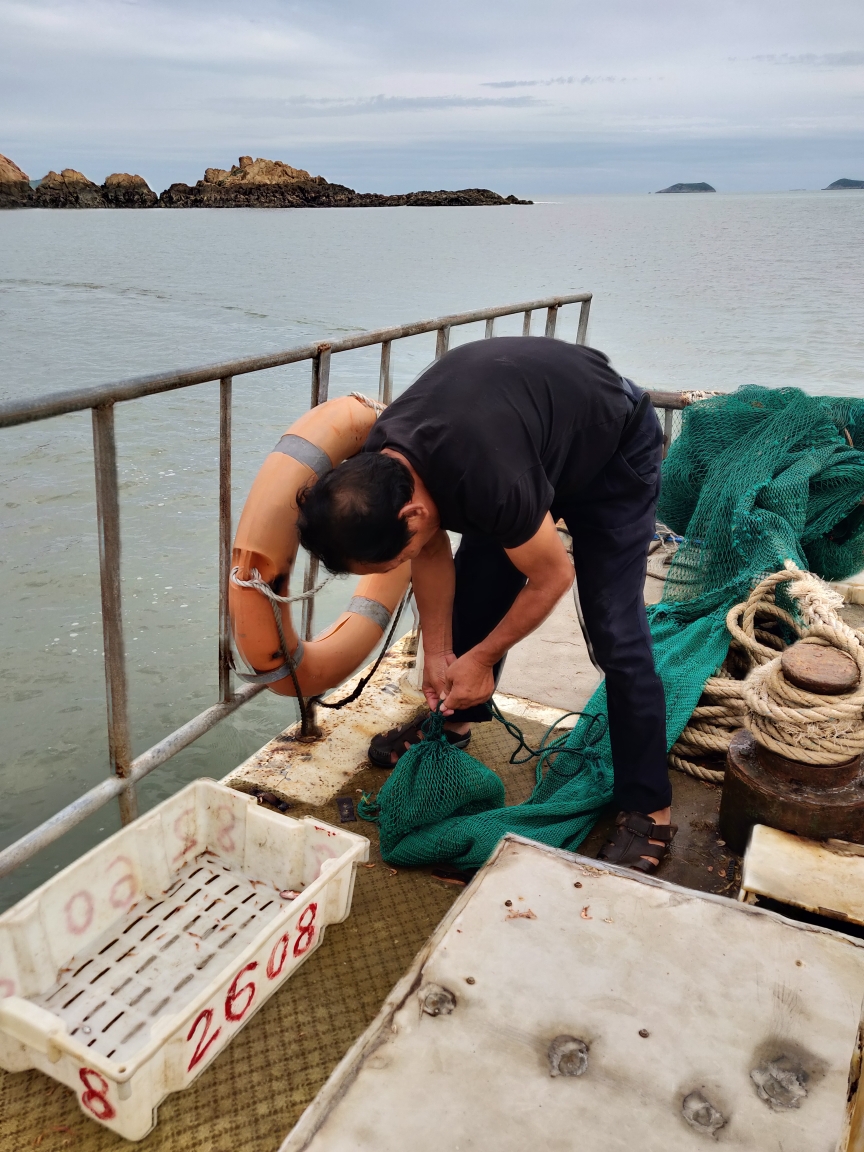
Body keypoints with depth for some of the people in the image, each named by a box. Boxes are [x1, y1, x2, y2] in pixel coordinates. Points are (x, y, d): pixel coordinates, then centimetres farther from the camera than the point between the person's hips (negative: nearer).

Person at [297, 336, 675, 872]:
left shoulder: (486, 478, -43)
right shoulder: (377, 468, -20)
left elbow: (552, 577, -26)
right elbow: (434, 554, -3)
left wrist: (481, 659, -14)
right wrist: (437, 653, -1)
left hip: (615, 450, -7)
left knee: (615, 632, -12)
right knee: (473, 582, 3)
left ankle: (649, 811, 0)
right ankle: (452, 721, 26)